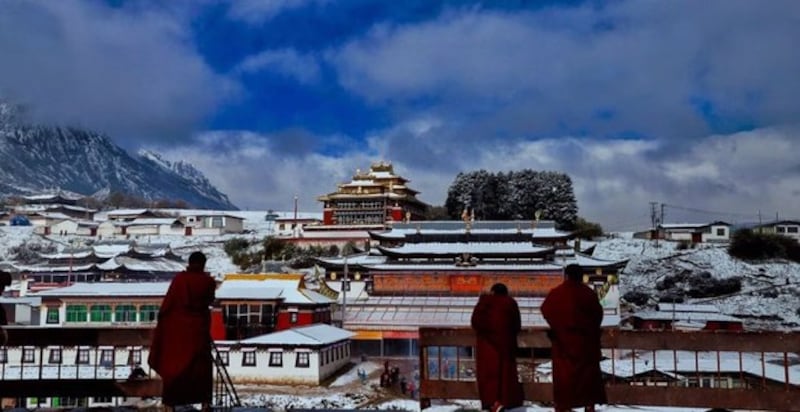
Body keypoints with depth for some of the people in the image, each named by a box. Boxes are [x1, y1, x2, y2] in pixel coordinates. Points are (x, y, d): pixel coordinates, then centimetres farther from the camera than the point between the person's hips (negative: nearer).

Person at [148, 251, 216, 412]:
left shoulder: (180, 278, -10)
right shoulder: (209, 281, -5)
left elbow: (168, 302, -8)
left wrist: (161, 319, 3)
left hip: (178, 326, -1)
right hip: (199, 327, 1)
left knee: (174, 363, 8)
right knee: (201, 363, 12)